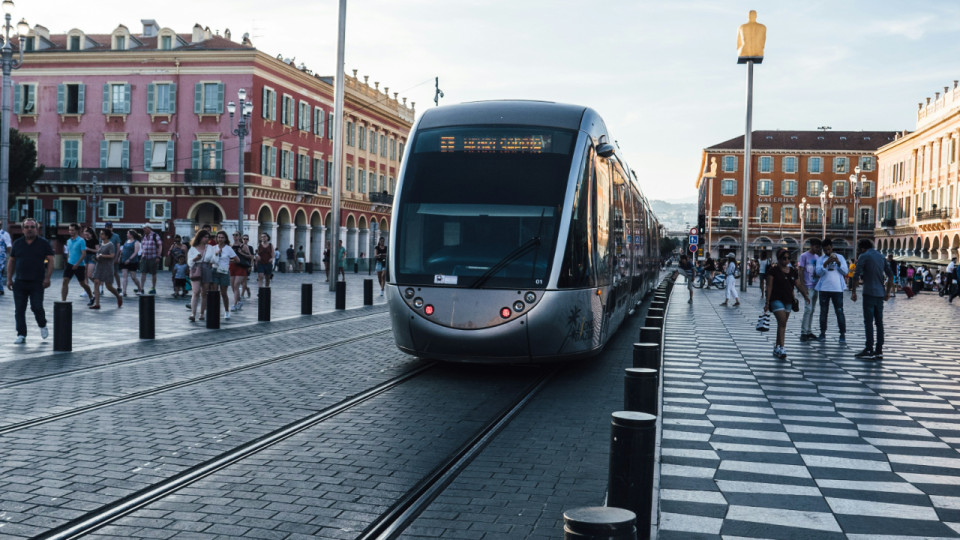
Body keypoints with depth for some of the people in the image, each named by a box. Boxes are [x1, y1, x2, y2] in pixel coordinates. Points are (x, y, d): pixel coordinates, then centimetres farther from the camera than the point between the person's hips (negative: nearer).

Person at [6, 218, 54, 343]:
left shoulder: (44, 243, 2)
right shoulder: (17, 243, 10)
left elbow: (50, 261, 0)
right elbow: (11, 262, 14)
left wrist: (47, 278, -10)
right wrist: (9, 279, 7)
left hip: (37, 282, -3)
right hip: (19, 282, 3)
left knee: (37, 307, -7)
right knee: (19, 310, 1)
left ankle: (43, 326, 22)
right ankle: (21, 335, 8)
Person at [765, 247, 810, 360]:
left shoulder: (793, 271, 10)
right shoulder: (773, 271, -5)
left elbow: (798, 285, 12)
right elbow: (769, 286, -8)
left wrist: (805, 295, -2)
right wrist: (767, 302, -12)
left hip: (788, 300, 6)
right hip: (777, 299, -6)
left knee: (783, 324, 9)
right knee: (782, 322, -16)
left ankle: (777, 347, 18)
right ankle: (781, 348, -18)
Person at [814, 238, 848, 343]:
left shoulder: (840, 257, 8)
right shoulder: (820, 259, 8)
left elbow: (845, 272, 1)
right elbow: (818, 272, -5)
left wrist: (838, 263, -13)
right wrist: (826, 263, -18)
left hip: (837, 288, -1)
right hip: (824, 288, 1)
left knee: (839, 311, -2)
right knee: (823, 311, 5)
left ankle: (843, 334, 1)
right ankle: (823, 333, 12)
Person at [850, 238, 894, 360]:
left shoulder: (864, 256, -5)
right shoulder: (881, 256, 15)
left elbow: (857, 276, -12)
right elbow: (890, 275, 14)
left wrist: (853, 292, -4)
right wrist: (887, 292, 17)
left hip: (869, 293, -6)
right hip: (880, 294, 6)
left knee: (868, 322, -4)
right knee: (879, 322, 8)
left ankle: (869, 350, -5)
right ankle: (879, 351, 10)